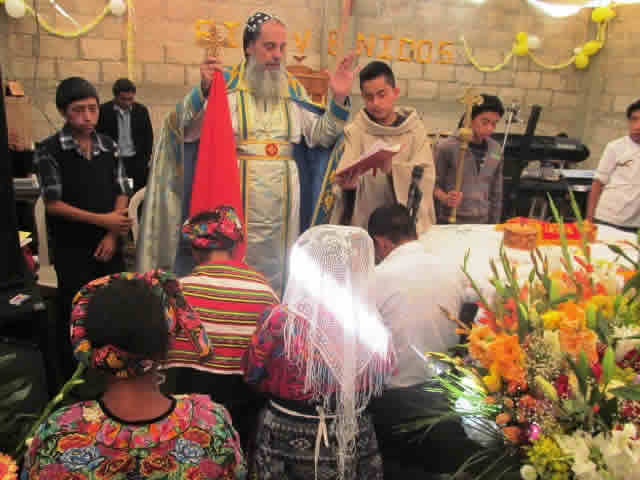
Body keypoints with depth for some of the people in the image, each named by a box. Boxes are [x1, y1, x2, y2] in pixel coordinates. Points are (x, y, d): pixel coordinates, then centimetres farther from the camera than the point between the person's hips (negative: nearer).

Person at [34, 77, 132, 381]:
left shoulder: (109, 146, 3)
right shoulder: (49, 151, -8)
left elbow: (121, 194, 5)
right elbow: (53, 204, -10)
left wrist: (112, 234, -6)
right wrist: (101, 220, -16)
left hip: (108, 245, 3)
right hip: (72, 249, -3)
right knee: (73, 313, 6)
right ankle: (71, 379, 24)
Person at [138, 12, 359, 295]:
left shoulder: (293, 90, 12)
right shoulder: (225, 84, -1)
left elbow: (320, 135, 11)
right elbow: (186, 130, -8)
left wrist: (338, 100, -3)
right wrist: (204, 89, -23)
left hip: (282, 212, 4)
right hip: (235, 206, -3)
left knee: (276, 279, 12)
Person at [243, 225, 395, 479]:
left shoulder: (279, 322, -24)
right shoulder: (374, 328, -16)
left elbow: (252, 376, -7)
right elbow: (378, 383, 2)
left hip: (288, 445, -2)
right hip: (354, 446, 2)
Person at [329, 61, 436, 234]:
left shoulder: (415, 129, 5)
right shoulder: (355, 131, 5)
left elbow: (425, 175, -8)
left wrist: (392, 169, -25)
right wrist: (347, 182, -31)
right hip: (364, 223, 0)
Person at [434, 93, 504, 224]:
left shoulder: (495, 150, 6)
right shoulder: (448, 147, -8)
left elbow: (496, 193, 13)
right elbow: (434, 184, -2)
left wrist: (494, 226, 14)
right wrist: (445, 198, -21)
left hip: (482, 223, 4)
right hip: (451, 223, -4)